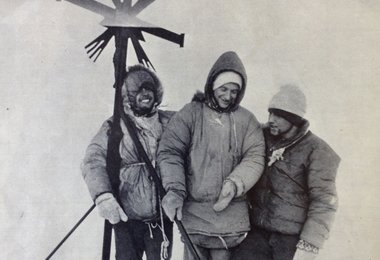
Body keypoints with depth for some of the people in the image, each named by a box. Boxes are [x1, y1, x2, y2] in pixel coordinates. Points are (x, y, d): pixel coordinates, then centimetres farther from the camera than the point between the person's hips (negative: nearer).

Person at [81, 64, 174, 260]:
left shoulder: (170, 123, 5)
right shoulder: (114, 126, 0)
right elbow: (93, 161, -10)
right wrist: (102, 195, -24)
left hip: (162, 219, 2)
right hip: (126, 218, -1)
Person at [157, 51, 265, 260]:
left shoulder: (247, 120, 7)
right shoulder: (191, 113, 1)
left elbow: (254, 158, 0)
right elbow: (170, 151, -5)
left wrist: (234, 183, -18)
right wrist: (175, 189, -19)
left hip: (231, 212, 1)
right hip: (193, 209, -1)